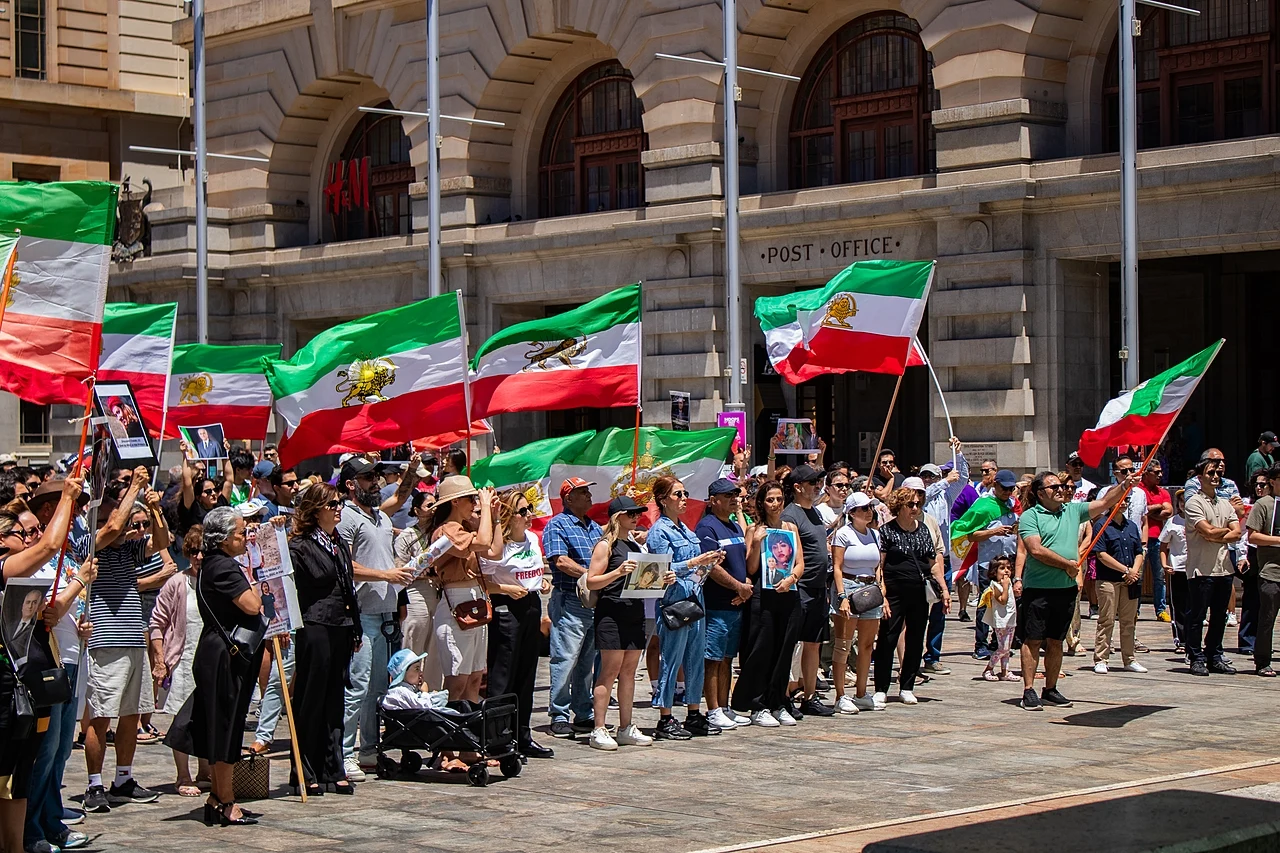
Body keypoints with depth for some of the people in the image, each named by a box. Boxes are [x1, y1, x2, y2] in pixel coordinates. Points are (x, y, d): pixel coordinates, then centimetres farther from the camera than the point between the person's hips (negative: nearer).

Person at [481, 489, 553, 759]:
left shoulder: (532, 538, 12)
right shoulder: (497, 544, -12)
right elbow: (483, 581, -16)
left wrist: (544, 582, 8)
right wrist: (507, 589, -25)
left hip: (532, 606, 8)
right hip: (506, 608, -8)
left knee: (526, 675, 12)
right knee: (501, 677, -6)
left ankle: (523, 737, 19)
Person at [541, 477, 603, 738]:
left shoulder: (594, 527, 20)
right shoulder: (557, 526, -3)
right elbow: (560, 561, -15)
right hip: (570, 601, -7)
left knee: (587, 661, 10)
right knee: (565, 659, -7)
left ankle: (584, 715, 15)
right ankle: (559, 717, -3)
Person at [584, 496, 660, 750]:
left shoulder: (635, 546, 19)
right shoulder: (606, 545, -4)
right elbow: (591, 581, -10)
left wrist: (663, 580, 8)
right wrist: (618, 572, -23)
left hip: (635, 614, 8)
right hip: (611, 613, -8)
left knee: (629, 672, 9)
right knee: (610, 671, -8)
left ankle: (626, 729, 14)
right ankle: (598, 730, -5)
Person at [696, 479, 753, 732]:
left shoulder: (735, 527, 17)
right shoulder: (706, 527, -10)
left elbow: (744, 561, 20)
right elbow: (712, 568, -17)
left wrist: (746, 588, 2)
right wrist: (739, 586, -12)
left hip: (736, 604, 9)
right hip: (716, 605, -9)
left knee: (727, 659, 13)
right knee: (713, 660, -3)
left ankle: (724, 708, 18)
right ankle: (713, 711, 0)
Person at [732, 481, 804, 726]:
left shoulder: (790, 527, 14)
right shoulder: (755, 529, 2)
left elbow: (800, 564, 10)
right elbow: (751, 568, -3)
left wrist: (791, 578, -10)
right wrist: (757, 543, -16)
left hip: (788, 595, 4)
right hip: (763, 596, -4)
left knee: (784, 650, 6)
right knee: (762, 650, -4)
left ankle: (778, 704, 15)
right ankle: (758, 707, 1)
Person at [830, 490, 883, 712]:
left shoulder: (875, 535, 13)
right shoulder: (844, 534, -5)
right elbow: (837, 567, -10)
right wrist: (842, 596, -19)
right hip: (849, 587, -6)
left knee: (867, 645, 9)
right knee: (843, 644, -5)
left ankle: (861, 695, 18)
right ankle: (841, 697, -3)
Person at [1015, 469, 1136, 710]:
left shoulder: (1073, 510, 13)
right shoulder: (1029, 516, -4)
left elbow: (1104, 503, 9)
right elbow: (1036, 550, -14)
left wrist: (1124, 486, -7)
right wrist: (1067, 564, -9)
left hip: (1066, 588, 5)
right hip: (1037, 588, -5)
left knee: (1056, 641, 11)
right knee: (1033, 640, -2)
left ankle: (1050, 690, 18)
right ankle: (1028, 691, 1)